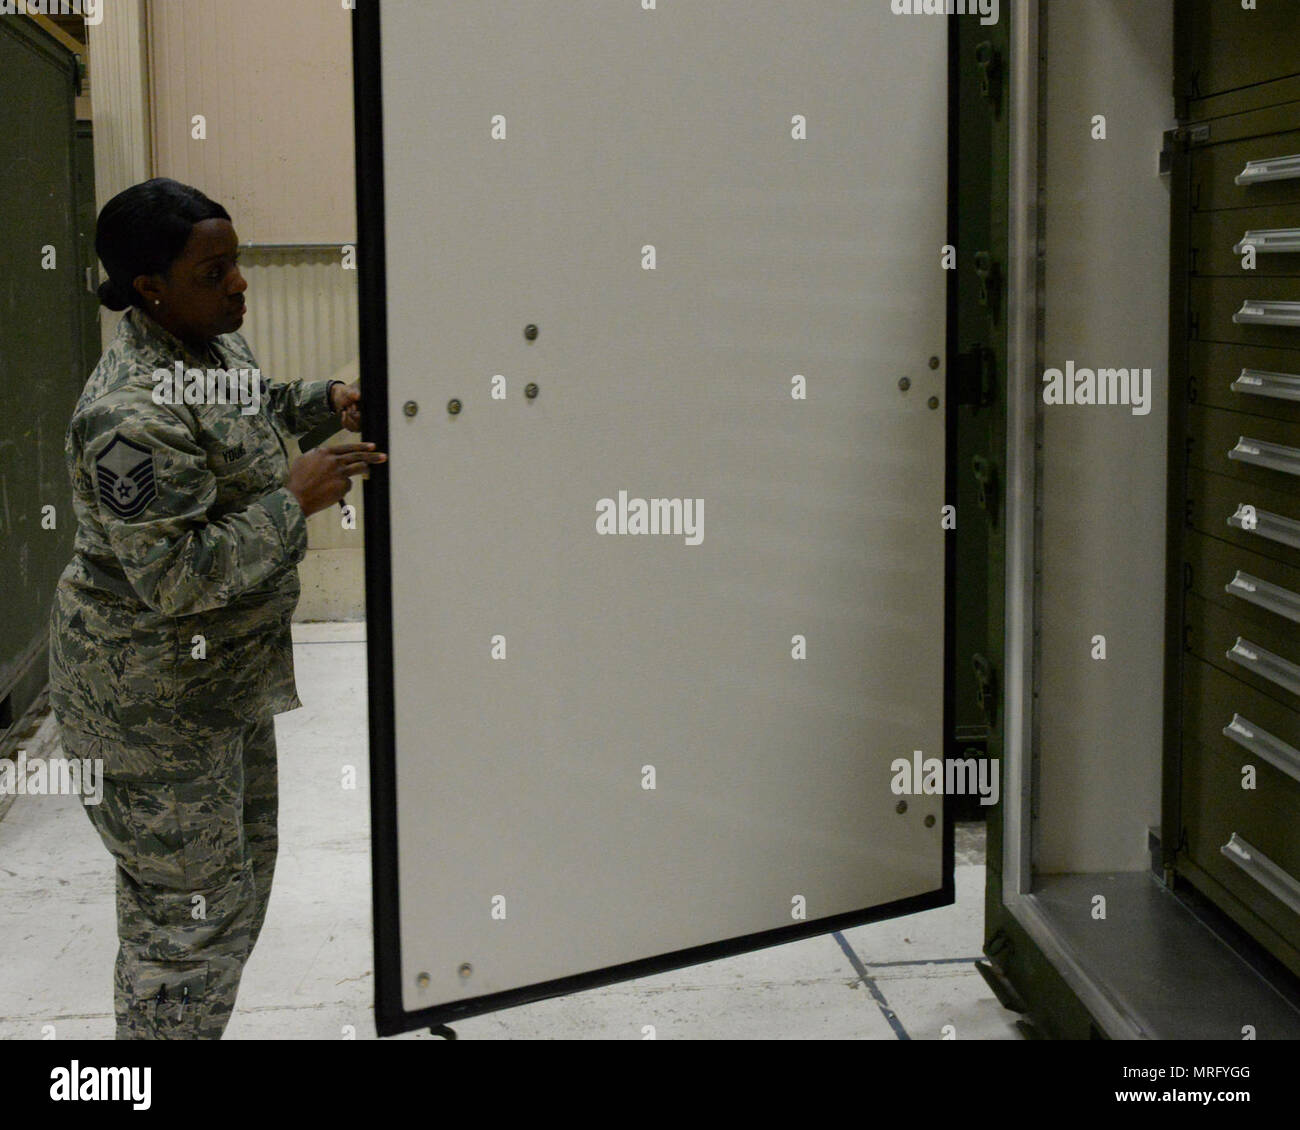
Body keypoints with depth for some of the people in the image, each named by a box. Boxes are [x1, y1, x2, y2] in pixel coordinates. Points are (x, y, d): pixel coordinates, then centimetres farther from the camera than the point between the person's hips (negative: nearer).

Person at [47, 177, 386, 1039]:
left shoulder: (213, 340, 2)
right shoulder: (136, 415, -29)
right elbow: (176, 578, -31)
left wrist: (324, 400, 7)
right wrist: (295, 497, -26)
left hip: (226, 674, 10)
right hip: (156, 699, -10)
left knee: (239, 876, 21)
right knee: (189, 910, 0)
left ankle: (189, 1026, 38)